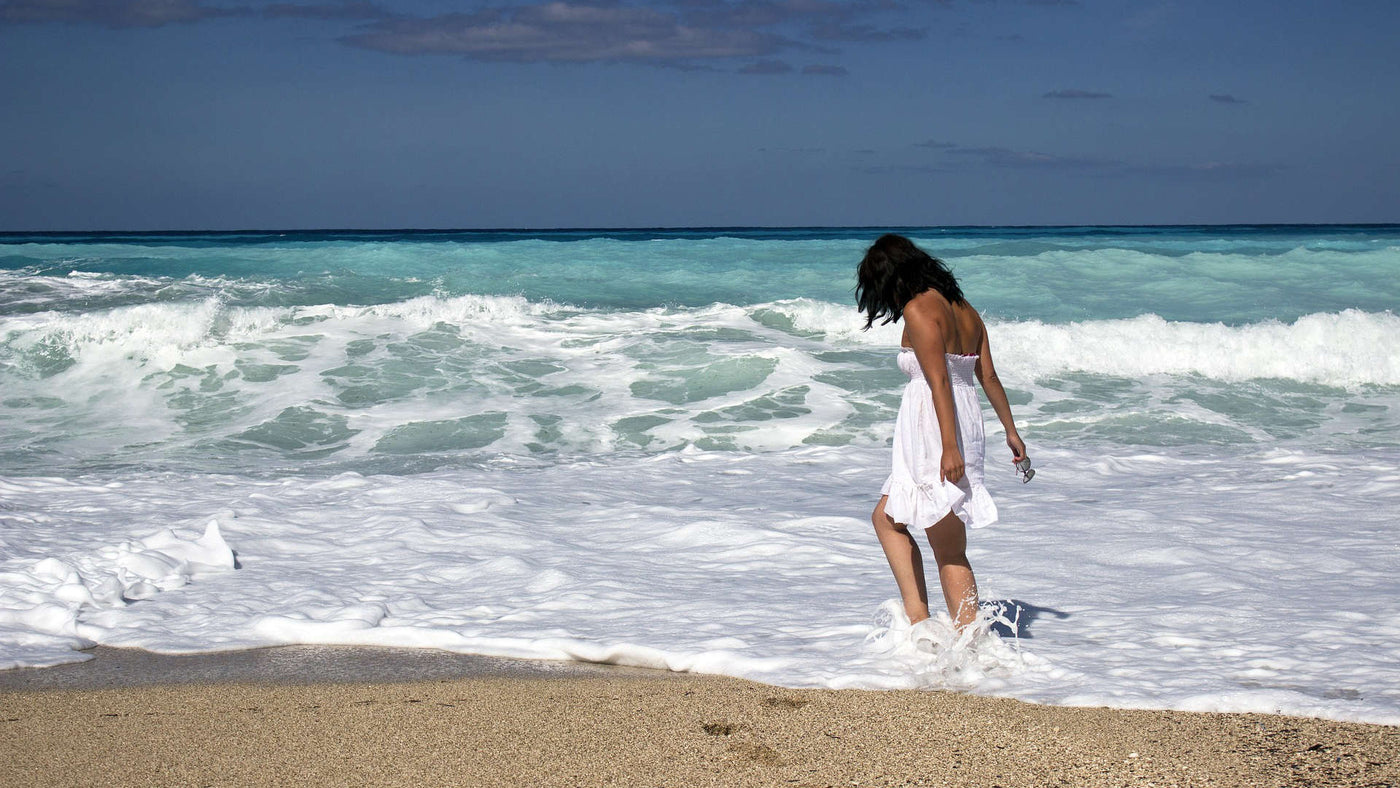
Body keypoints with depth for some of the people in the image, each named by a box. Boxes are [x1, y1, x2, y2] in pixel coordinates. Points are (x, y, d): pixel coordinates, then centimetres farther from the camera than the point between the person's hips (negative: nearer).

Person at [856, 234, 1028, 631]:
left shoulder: (918, 310, -11)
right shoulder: (964, 310, 14)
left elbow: (939, 382, -19)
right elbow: (989, 377, 16)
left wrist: (950, 448, -22)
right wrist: (1011, 431, 23)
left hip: (933, 433, -9)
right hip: (968, 424, 9)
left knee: (949, 549, -3)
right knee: (886, 518, 16)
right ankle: (917, 619, 10)